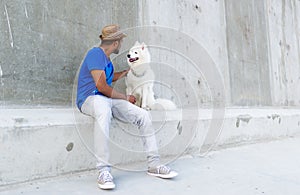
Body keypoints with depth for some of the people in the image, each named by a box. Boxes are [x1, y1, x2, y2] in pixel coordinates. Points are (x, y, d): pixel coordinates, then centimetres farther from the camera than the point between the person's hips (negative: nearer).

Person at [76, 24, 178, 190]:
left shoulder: (106, 58, 22)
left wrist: (126, 72, 51)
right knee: (103, 111, -44)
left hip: (108, 99, 9)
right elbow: (101, 85, -16)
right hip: (90, 98, -9)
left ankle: (154, 165, -4)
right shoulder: (95, 53, -8)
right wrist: (125, 98, -7)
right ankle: (103, 171, -40)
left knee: (143, 115, -7)